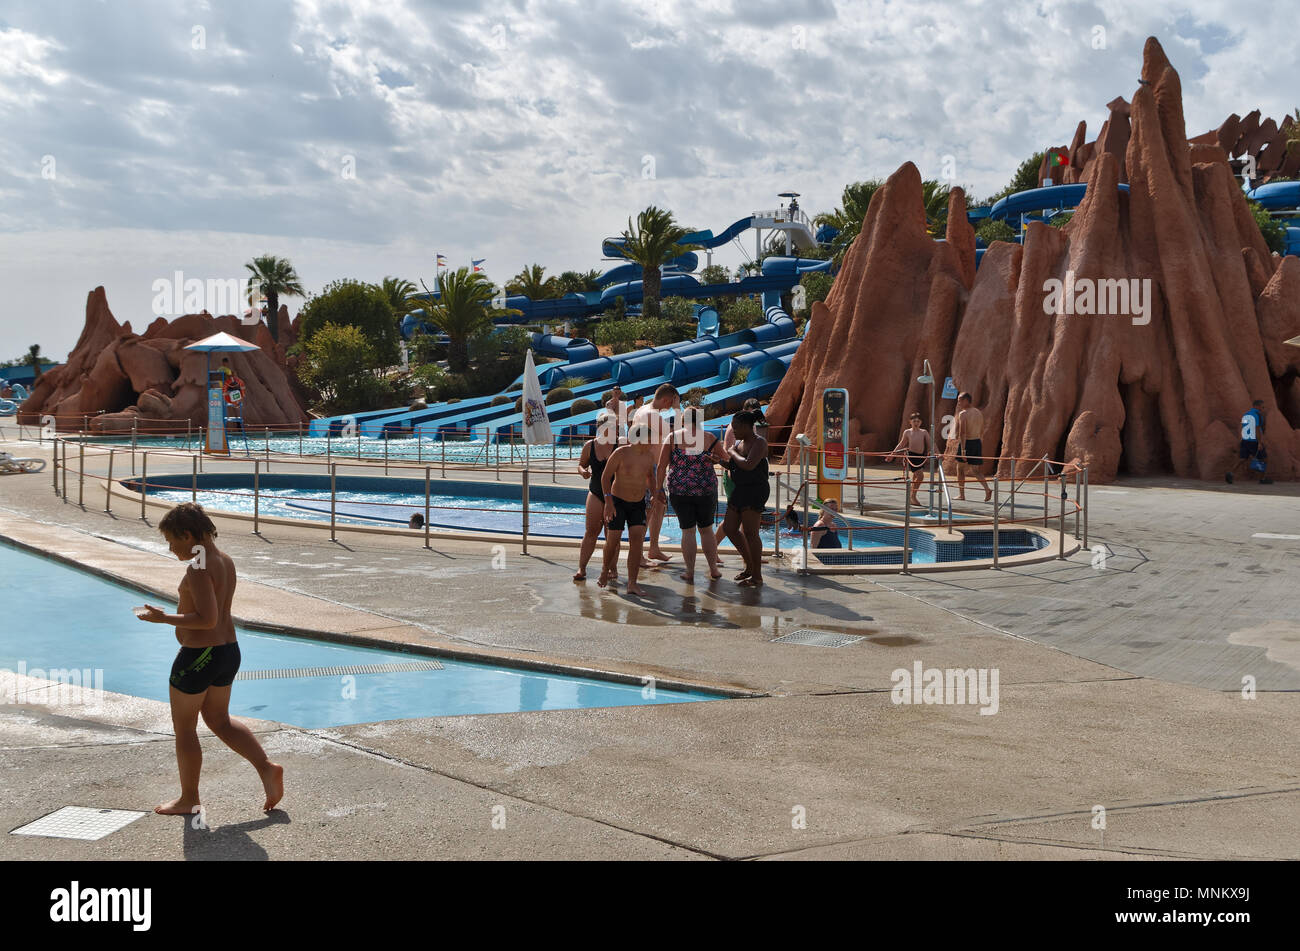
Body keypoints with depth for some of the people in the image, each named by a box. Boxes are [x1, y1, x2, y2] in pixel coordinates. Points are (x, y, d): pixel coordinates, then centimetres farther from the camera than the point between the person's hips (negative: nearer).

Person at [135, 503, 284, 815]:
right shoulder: (225, 560, 8)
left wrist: (164, 618, -19)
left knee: (184, 728, 9)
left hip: (199, 655, -9)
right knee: (220, 721, 22)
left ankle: (188, 799, 21)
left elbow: (208, 619, -27)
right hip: (229, 649, 9)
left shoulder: (199, 568, -21)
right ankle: (267, 767, 10)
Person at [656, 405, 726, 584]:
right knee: (706, 529, 16)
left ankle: (690, 573, 13)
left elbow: (661, 466, -4)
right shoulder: (710, 439, -2)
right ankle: (714, 569, 24)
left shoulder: (673, 438, -3)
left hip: (679, 491, -1)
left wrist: (658, 489, 2)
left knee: (687, 531, 9)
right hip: (706, 490, 1)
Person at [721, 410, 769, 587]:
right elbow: (732, 465, 23)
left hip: (754, 491, -9)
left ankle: (757, 577, -4)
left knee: (750, 533, -9)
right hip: (739, 490, 9)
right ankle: (749, 566, 24)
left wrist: (733, 453, -12)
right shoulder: (739, 443, 13)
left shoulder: (759, 443, -13)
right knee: (730, 528, 10)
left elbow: (749, 465, -27)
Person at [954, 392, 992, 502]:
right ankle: (987, 489, -10)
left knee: (960, 468, 11)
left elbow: (962, 433, -20)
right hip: (977, 442, 6)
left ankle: (961, 494, 16)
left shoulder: (963, 414, -12)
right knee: (975, 470, 11)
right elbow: (982, 432, 16)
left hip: (967, 443, -6)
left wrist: (963, 449, -23)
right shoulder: (979, 413, 10)